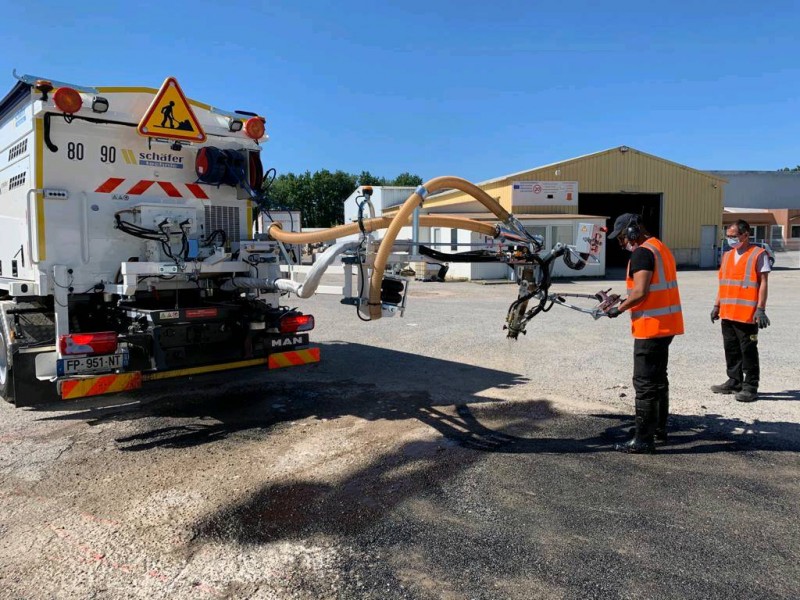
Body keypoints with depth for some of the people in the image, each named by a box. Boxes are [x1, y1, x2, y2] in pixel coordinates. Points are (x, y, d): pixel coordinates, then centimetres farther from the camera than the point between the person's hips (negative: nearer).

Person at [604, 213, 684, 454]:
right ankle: (659, 427, 34)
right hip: (667, 325, 10)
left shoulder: (642, 253, -15)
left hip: (651, 327, -10)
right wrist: (626, 301, 14)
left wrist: (619, 309, -9)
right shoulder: (661, 248, 16)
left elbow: (640, 292, -23)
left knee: (645, 384, -5)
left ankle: (643, 440, 0)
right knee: (658, 378, 21)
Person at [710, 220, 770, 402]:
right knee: (731, 349, 13)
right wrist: (717, 306, 17)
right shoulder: (727, 255, 15)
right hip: (727, 313, 7)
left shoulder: (758, 255, -5)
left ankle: (750, 387, 6)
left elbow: (763, 283, -9)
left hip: (747, 314, -7)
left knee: (748, 350, -1)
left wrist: (760, 309, -15)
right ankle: (734, 382, 24)